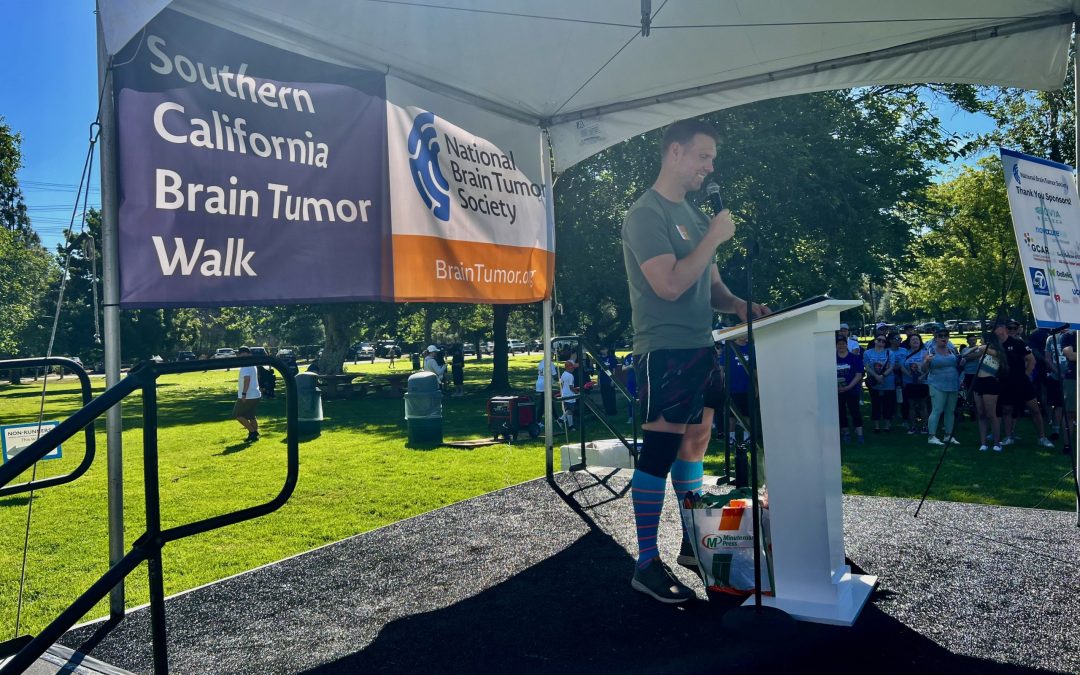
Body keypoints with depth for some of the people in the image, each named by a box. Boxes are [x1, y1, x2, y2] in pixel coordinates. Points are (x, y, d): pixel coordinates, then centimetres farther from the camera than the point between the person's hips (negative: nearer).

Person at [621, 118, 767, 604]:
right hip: (665, 350, -9)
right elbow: (669, 284, -20)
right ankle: (647, 564, 3)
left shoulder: (693, 215, 18)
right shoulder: (646, 213, -9)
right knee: (659, 452, -6)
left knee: (694, 443, 14)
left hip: (699, 347, 9)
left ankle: (692, 543, 27)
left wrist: (738, 304, 1)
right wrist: (714, 237, -12)